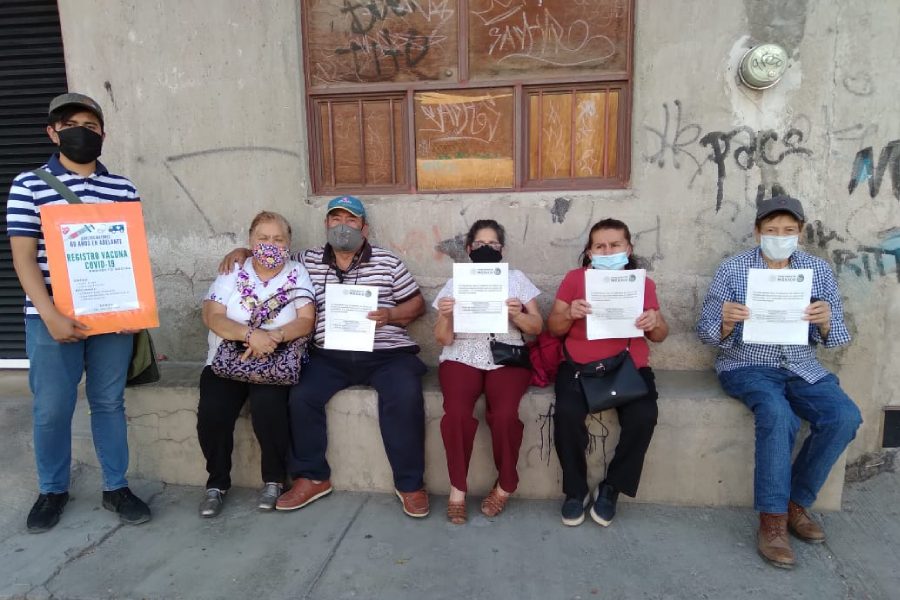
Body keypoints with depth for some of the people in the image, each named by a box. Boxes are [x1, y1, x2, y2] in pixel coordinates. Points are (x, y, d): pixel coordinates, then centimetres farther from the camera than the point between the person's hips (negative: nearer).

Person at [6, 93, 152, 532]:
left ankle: (116, 488, 23)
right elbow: (23, 257, -5)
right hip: (52, 318, -1)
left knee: (109, 402, 10)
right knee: (51, 408, 7)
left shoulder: (123, 189, 7)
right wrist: (51, 315, -15)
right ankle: (52, 491, 28)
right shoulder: (28, 186, 0)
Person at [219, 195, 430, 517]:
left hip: (387, 353, -2)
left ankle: (410, 483, -11)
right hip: (330, 355, 2)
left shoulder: (388, 261, 8)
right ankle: (313, 477, 2)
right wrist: (243, 251, 9)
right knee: (301, 397, -21)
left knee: (405, 397, -29)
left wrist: (389, 315, -9)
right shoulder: (308, 261, 14)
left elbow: (417, 304, 9)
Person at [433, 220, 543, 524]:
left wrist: (518, 315, -13)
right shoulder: (455, 283, 10)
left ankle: (505, 485, -3)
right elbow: (444, 339, 5)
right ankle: (457, 487, -9)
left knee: (504, 414, -28)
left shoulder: (516, 278, 12)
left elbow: (538, 327, 7)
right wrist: (445, 316, -16)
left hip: (507, 357, 0)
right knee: (456, 412, -29)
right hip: (463, 357, 0)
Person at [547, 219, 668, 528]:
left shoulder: (643, 282, 11)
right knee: (567, 413, -29)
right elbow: (554, 328, 6)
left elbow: (659, 335, 14)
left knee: (643, 416, -27)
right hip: (580, 364, -1)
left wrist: (655, 322, -10)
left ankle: (610, 488, -2)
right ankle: (576, 490, -3)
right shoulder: (574, 278, 7)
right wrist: (570, 314, -16)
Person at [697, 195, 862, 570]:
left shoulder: (819, 270, 4)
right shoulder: (732, 269, -5)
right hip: (746, 366, -4)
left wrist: (826, 321, -20)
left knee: (844, 417, -22)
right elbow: (705, 332, -5)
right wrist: (726, 322, -28)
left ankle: (796, 501, 0)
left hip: (802, 368, 4)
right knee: (778, 415, -32)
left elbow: (835, 338, 5)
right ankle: (772, 519, -18)